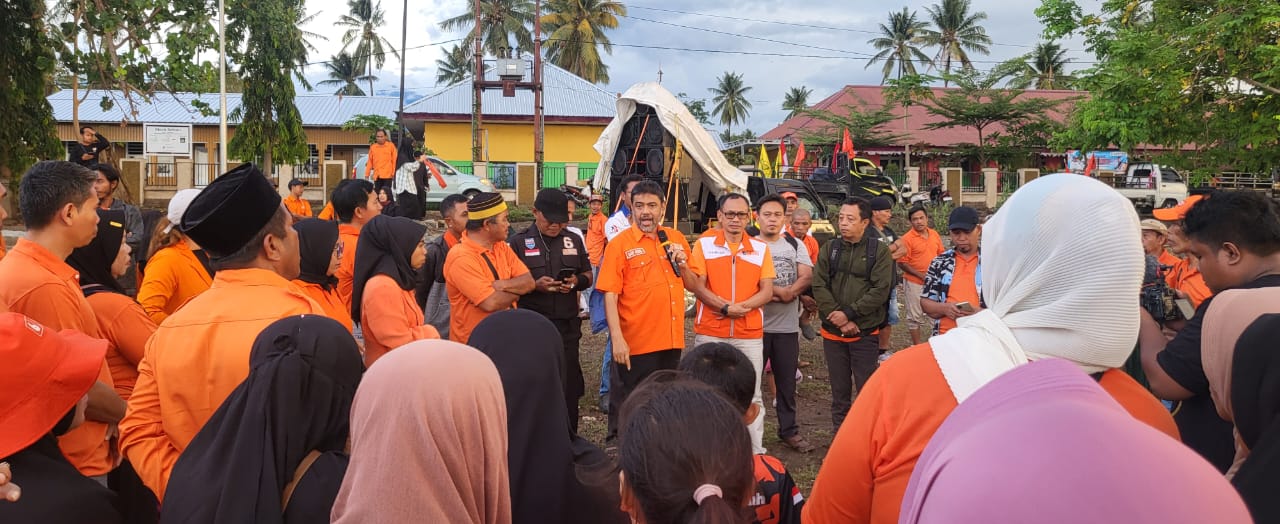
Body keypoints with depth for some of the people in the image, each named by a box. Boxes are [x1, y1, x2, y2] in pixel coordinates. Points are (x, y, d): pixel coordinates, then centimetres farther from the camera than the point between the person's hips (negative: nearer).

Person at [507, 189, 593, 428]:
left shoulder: (574, 240, 11)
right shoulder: (519, 242, 0)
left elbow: (588, 275, 17)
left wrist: (577, 281, -6)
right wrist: (535, 285, -18)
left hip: (567, 325, 3)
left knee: (569, 386, 9)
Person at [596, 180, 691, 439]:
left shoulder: (676, 239, 8)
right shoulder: (619, 244, -7)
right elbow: (610, 295, -12)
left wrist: (682, 264, -4)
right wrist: (617, 339, -20)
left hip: (671, 340, 5)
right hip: (634, 344, -5)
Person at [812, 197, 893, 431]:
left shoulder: (879, 251, -2)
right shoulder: (829, 249, 6)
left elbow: (880, 290, -11)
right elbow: (819, 286, -3)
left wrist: (849, 313, -17)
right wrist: (840, 320, -12)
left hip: (865, 333, -3)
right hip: (832, 333, 3)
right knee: (839, 391, 12)